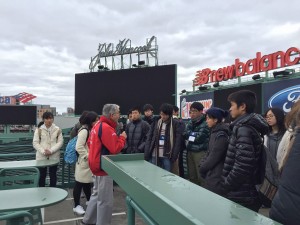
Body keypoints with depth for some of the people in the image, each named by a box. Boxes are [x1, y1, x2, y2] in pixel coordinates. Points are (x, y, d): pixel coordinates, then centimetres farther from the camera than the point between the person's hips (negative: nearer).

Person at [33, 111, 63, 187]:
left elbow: (60, 142, -3)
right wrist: (43, 151, -16)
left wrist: (51, 150, -15)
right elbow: (35, 143, -3)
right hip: (42, 156, 0)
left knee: (53, 175, 9)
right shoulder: (39, 129, 0)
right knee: (42, 175, 9)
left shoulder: (57, 129, 2)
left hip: (54, 156, 1)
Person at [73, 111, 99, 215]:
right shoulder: (84, 131, -19)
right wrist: (88, 156, -22)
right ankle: (76, 205, 13)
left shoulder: (91, 130, 11)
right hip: (83, 162, -9)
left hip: (90, 162, 9)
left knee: (87, 182, 20)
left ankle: (89, 200, 34)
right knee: (80, 183, 2)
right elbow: (79, 147, -24)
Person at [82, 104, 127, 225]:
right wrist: (122, 137, -9)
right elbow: (115, 148, -25)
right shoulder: (107, 128, -22)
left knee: (99, 195, 24)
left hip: (98, 164, 11)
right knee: (105, 200, 2)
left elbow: (90, 143, 17)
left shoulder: (98, 124, 9)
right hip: (104, 166, -10)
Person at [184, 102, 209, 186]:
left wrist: (190, 134, -5)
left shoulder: (205, 123, -11)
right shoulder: (190, 122, 12)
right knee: (192, 176, 15)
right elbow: (185, 135, 4)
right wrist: (194, 135, -13)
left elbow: (199, 137, -17)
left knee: (201, 177, -2)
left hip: (201, 152, -7)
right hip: (190, 151, 7)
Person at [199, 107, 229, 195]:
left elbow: (214, 156, -19)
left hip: (217, 176, -9)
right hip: (211, 173, 9)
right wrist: (203, 164, 2)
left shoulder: (221, 135, -18)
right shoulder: (214, 132, 11)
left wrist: (202, 168, -7)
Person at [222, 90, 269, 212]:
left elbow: (242, 165, -27)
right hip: (247, 192, 9)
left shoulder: (243, 129, -19)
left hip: (240, 195, -9)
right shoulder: (249, 126, 10)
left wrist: (226, 185, -15)